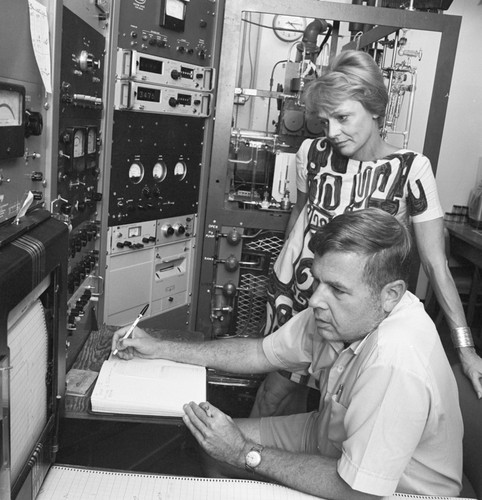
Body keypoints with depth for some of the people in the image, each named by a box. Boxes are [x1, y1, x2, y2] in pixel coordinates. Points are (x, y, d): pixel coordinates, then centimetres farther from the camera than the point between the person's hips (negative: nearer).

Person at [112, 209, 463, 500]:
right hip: (332, 436, 7)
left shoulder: (394, 364, -39)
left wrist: (247, 455, -24)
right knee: (210, 438, 4)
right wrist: (161, 349, -4)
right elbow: (262, 353, -2)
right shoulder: (341, 308, -13)